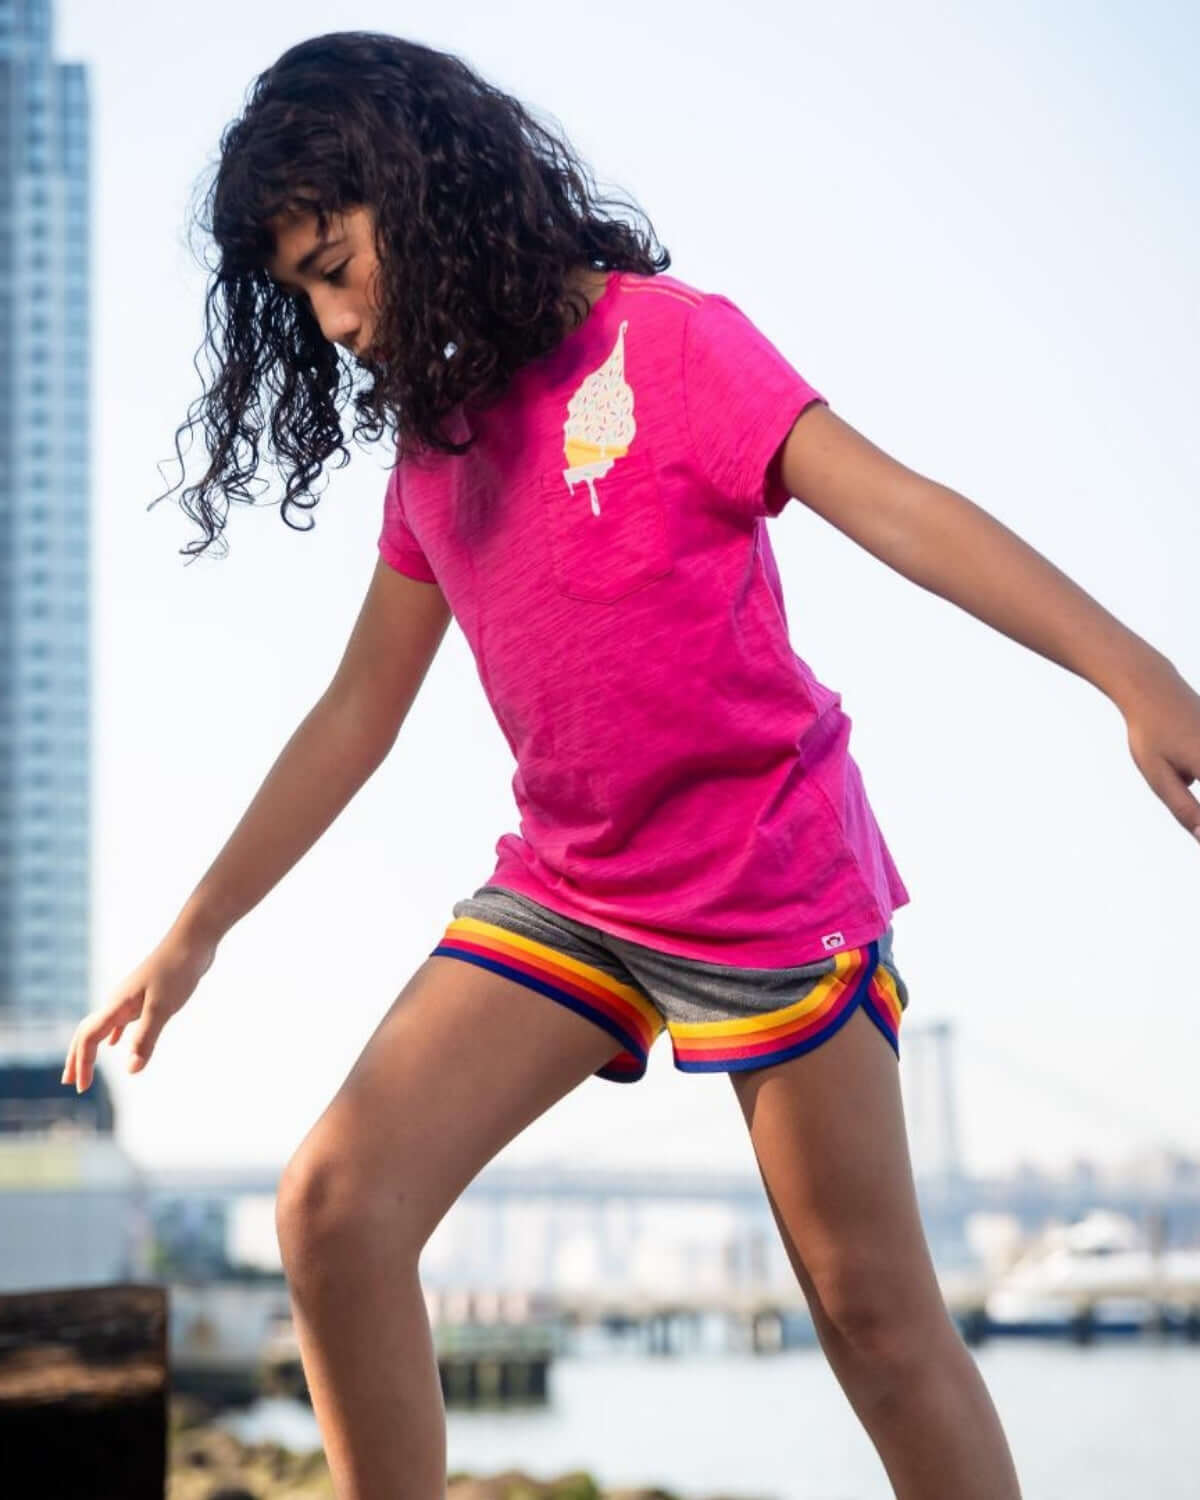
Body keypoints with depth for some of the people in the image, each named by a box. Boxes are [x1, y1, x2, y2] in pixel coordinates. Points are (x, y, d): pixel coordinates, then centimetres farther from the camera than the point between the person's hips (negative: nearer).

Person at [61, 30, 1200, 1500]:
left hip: (771, 886, -5)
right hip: (565, 892, 6)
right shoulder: (435, 442, 9)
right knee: (336, 1205, -11)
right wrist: (191, 935, 16)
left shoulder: (663, 341, -10)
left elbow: (894, 505, -21)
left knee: (875, 1311, 1)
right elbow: (359, 711, 15)